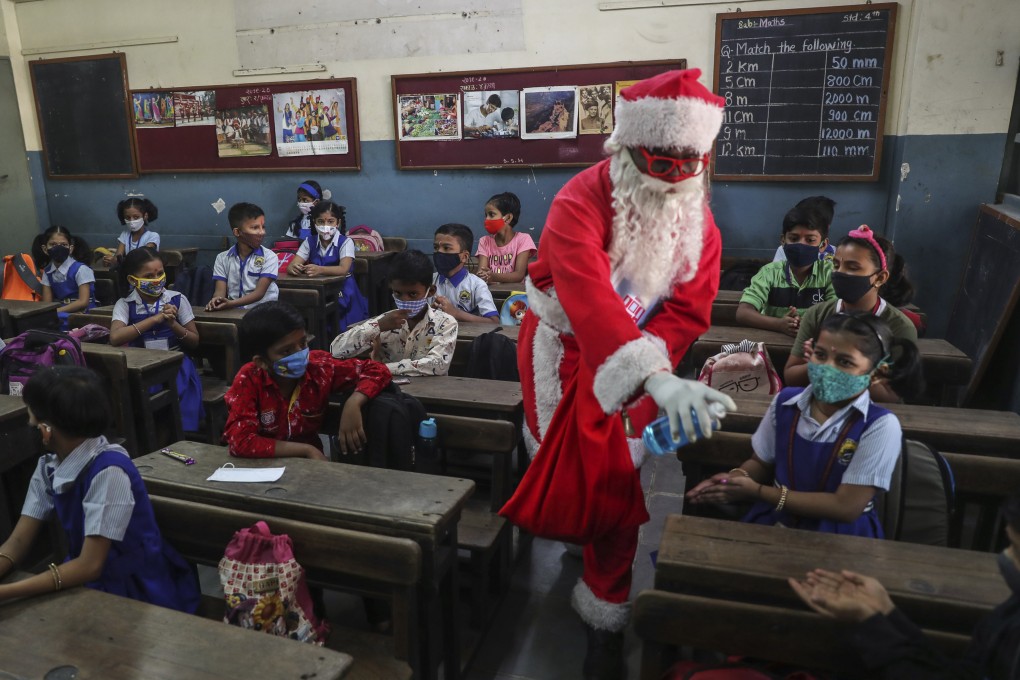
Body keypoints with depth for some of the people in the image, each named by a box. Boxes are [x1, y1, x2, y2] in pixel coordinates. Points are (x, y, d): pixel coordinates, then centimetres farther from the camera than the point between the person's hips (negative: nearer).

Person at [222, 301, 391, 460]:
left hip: (306, 463, 3)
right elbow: (240, 442, -27)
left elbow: (377, 370, -7)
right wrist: (306, 450, -26)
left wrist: (353, 403, -24)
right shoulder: (248, 380, -18)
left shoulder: (318, 365, -13)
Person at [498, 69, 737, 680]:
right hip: (566, 350, -3)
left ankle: (607, 617, 19)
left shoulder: (697, 217, -6)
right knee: (568, 466, 4)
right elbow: (591, 302, -41)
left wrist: (646, 369, -27)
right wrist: (659, 379, -54)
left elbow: (688, 310, -11)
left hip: (639, 360, 3)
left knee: (619, 479, 1)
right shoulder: (581, 202, -25)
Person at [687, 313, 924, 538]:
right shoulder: (785, 402, -3)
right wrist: (736, 477, -12)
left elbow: (845, 507, -17)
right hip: (773, 522, 3)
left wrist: (757, 492, -18)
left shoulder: (880, 426, -16)